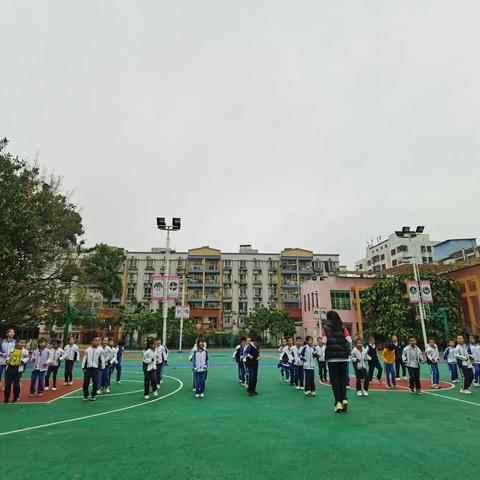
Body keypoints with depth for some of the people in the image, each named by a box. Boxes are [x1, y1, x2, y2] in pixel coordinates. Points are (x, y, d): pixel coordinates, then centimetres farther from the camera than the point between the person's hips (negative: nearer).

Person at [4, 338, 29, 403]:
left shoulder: (25, 351, 0)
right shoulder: (12, 350, 10)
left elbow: (26, 358, -5)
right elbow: (8, 356, 19)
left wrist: (22, 361, -23)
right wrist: (7, 360, -1)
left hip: (18, 369, -3)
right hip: (9, 368, 3)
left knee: (16, 384, 3)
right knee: (7, 383, 8)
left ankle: (16, 398, 18)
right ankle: (6, 398, 22)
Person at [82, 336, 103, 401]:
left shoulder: (100, 350, -2)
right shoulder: (88, 350, 2)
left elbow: (102, 359, 2)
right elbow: (84, 359, 7)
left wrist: (102, 367, 1)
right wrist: (83, 367, 4)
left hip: (96, 368, -1)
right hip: (88, 368, 1)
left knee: (95, 382, 1)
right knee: (85, 382, 4)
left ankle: (93, 395, 18)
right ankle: (85, 395, 21)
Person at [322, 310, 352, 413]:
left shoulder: (325, 328, 1)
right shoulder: (343, 328, 5)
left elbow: (324, 341, -8)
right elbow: (349, 341, -3)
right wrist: (348, 351, 13)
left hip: (331, 357, -2)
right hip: (343, 357, 2)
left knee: (334, 379, 5)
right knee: (343, 378, 15)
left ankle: (338, 403, 1)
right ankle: (344, 399, 2)